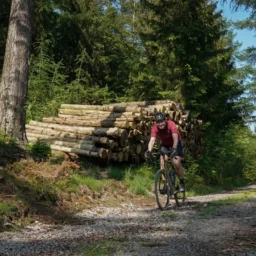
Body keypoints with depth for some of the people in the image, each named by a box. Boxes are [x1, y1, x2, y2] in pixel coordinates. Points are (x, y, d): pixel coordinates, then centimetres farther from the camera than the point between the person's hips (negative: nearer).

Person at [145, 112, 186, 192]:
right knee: (162, 162, -16)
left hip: (175, 144, -3)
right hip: (165, 145, 3)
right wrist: (149, 151, -55)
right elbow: (152, 140, -38)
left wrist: (174, 149, -60)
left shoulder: (171, 124, -33)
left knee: (176, 163, -18)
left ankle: (182, 183, 2)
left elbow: (175, 138, -43)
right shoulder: (155, 128, -25)